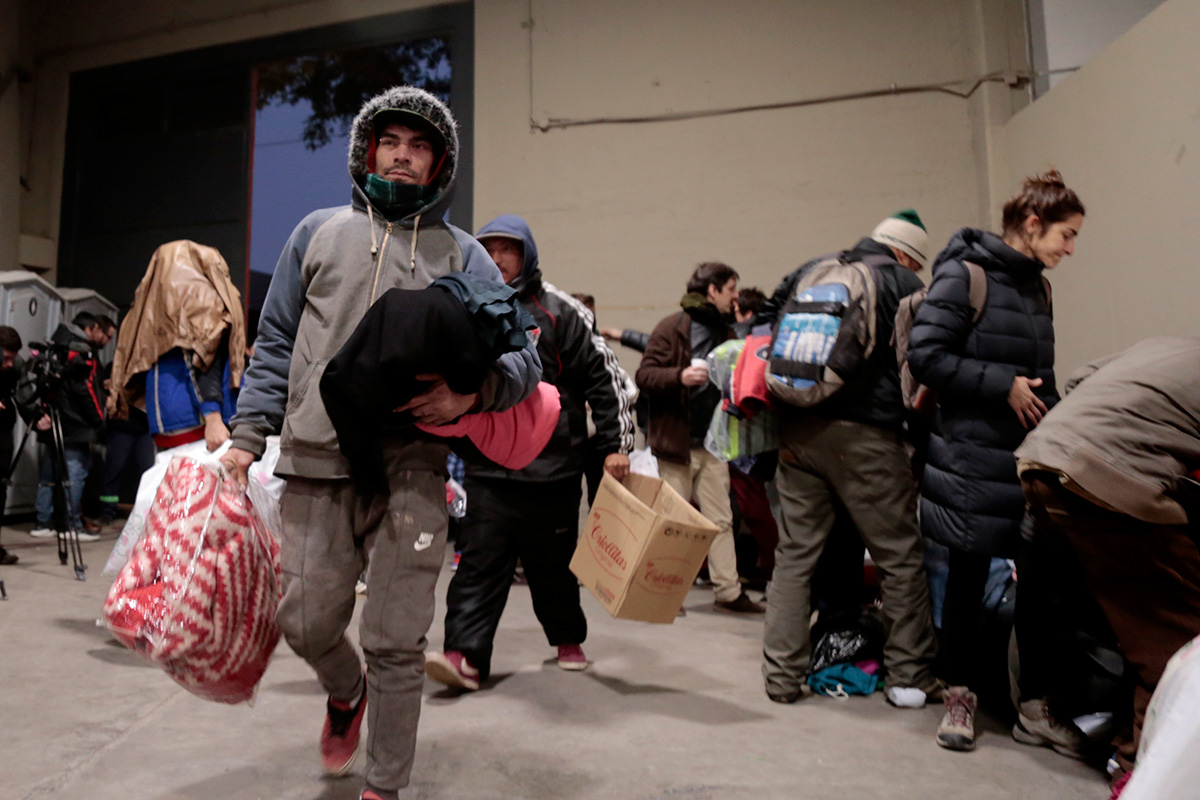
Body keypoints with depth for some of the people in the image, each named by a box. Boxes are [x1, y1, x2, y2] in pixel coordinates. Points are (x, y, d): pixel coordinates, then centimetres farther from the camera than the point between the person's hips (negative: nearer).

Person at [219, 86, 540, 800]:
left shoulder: (462, 254, 10)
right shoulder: (318, 233, 15)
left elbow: (525, 357, 5)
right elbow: (276, 344, 16)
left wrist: (475, 390, -17)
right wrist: (248, 435, 6)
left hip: (411, 472, -1)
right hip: (316, 465, 2)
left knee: (396, 643, 2)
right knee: (306, 621, 5)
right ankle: (347, 693, 41)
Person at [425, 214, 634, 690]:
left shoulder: (559, 312, -1)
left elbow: (604, 376, -1)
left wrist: (615, 444, -5)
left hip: (552, 466, -2)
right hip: (488, 467, 2)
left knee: (553, 562, 13)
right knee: (479, 563, -5)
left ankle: (568, 641, 34)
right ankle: (466, 656, -3)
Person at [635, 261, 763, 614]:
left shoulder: (723, 330, 16)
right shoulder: (673, 327, -6)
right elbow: (644, 376, -12)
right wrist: (680, 377, -27)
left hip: (713, 442, 6)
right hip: (677, 439, -6)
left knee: (721, 520, 8)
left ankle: (728, 591, 15)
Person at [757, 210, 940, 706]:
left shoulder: (809, 271, 17)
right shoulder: (903, 284, 3)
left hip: (797, 431, 5)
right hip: (866, 436, -4)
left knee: (795, 552, 10)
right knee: (901, 557, 9)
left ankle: (782, 674, 14)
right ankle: (909, 676, 17)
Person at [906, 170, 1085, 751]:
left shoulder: (1037, 286, 15)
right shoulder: (964, 275, -9)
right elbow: (925, 356, -18)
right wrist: (1002, 386, -17)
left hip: (1031, 458, 7)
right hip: (975, 458, -7)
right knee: (969, 577, 4)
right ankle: (959, 697, 21)